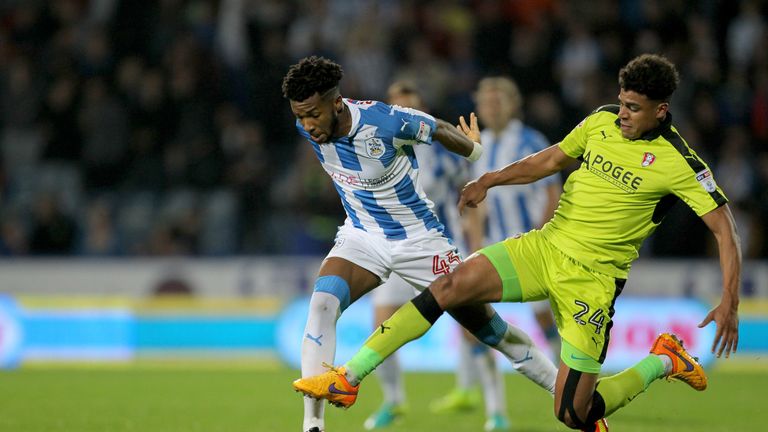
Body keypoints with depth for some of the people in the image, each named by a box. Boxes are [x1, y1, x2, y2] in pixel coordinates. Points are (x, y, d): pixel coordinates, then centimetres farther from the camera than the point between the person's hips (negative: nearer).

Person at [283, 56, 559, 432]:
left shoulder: (387, 122, -29)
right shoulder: (307, 128, -13)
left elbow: (440, 129, -9)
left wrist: (473, 150, 10)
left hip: (419, 239, -3)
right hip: (362, 238, 3)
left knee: (485, 325, 4)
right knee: (321, 304, -25)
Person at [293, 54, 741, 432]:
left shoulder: (676, 163, -14)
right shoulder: (602, 120, 2)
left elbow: (724, 225, -13)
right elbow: (550, 160, 18)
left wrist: (729, 302, -22)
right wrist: (490, 179, 7)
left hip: (593, 277, -5)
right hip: (546, 245, 5)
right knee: (452, 285, -17)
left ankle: (662, 362, 18)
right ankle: (349, 378, -14)